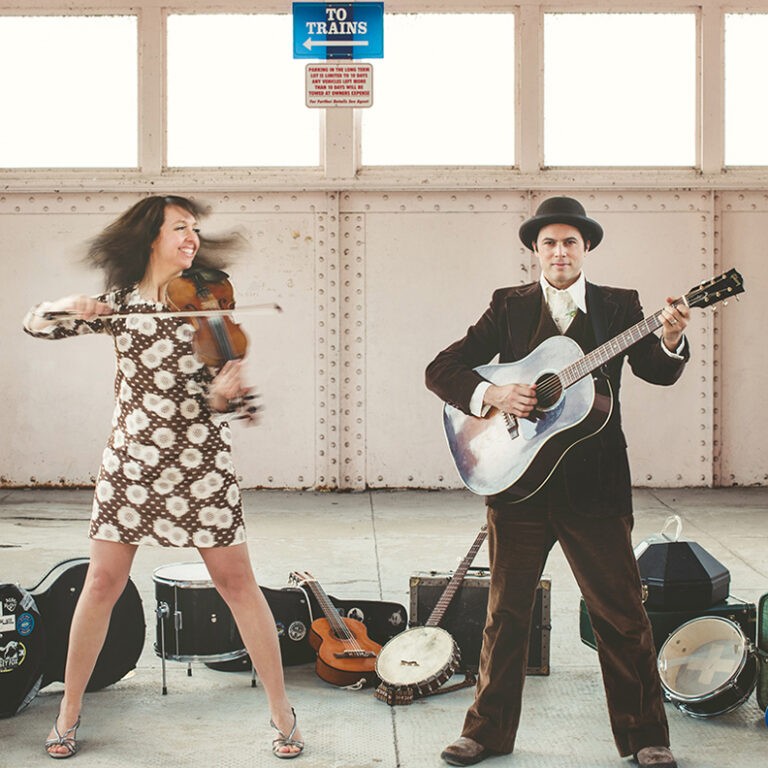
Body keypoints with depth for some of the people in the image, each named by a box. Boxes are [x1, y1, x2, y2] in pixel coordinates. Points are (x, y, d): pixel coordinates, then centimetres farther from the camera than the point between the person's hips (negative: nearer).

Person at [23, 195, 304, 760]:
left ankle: (281, 709, 9)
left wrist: (220, 396, -29)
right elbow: (35, 324, 6)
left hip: (200, 460, -1)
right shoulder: (119, 304, 4)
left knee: (237, 583, -1)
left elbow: (219, 387, -5)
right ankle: (70, 709, 17)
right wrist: (69, 307, -14)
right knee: (104, 582, 2)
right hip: (130, 459, 1)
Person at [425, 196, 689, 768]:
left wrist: (670, 341, -31)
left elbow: (657, 372, -10)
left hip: (596, 485, 0)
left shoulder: (619, 306, 5)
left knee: (622, 612, 3)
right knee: (506, 611, 10)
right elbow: (441, 370, 1)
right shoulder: (510, 306, 5)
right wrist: (491, 394, -16)